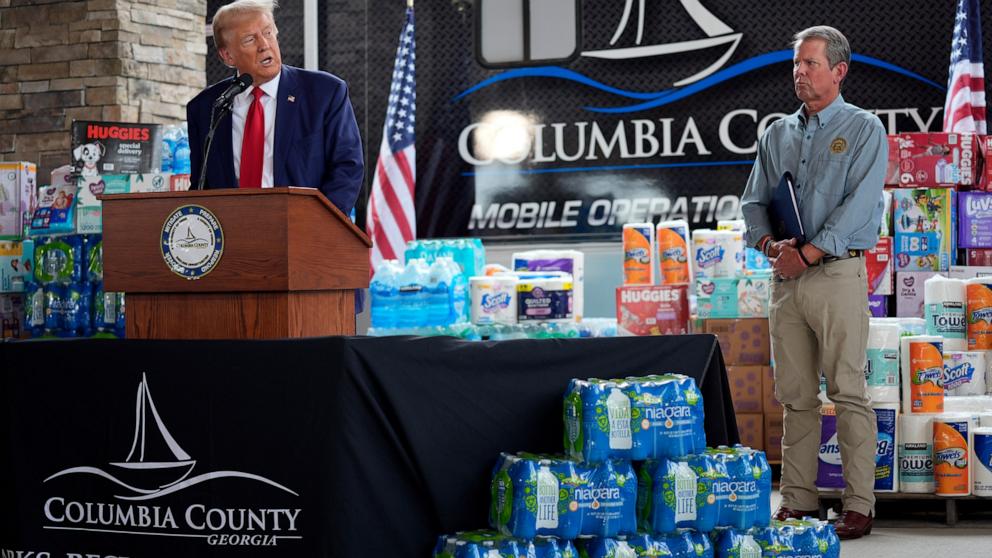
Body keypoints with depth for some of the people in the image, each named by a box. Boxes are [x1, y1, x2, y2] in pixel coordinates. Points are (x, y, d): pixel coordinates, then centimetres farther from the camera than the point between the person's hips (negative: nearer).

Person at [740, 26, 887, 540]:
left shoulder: (863, 130, 0)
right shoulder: (777, 134, 17)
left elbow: (858, 204, -11)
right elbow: (753, 200, 15)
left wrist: (807, 253, -16)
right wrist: (771, 243, -6)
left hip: (837, 273, -5)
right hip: (786, 279, 5)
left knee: (849, 393, -6)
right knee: (795, 395, 6)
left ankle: (858, 506, -2)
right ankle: (797, 501, 11)